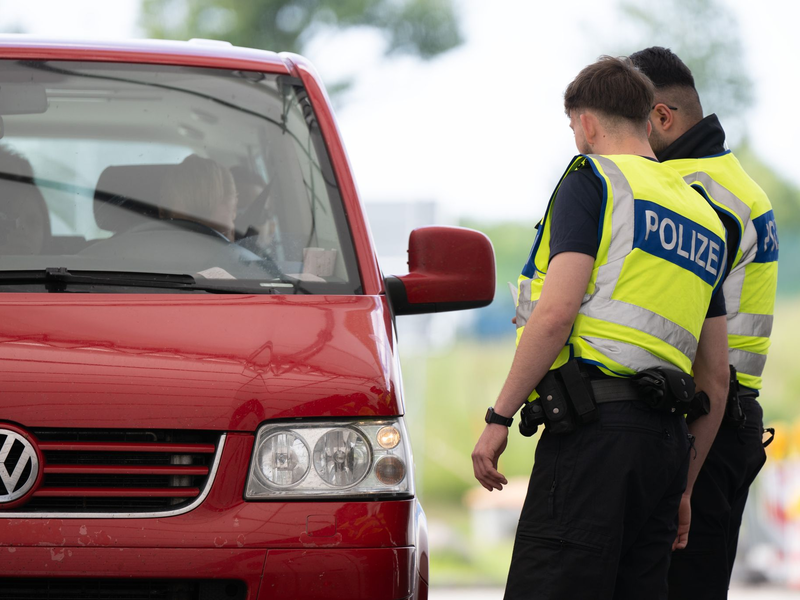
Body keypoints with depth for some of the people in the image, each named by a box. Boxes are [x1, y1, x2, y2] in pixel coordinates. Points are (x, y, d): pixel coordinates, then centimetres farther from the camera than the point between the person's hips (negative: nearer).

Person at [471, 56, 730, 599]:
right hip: (667, 433, 8)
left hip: (596, 426, -8)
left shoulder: (592, 181, 3)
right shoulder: (703, 215, 26)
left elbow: (556, 313, -11)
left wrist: (499, 417, -7)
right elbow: (716, 378, 25)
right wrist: (682, 487, 29)